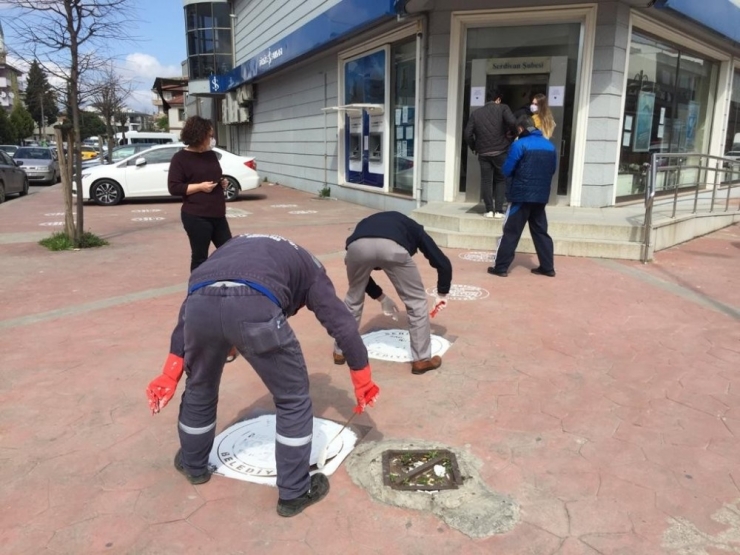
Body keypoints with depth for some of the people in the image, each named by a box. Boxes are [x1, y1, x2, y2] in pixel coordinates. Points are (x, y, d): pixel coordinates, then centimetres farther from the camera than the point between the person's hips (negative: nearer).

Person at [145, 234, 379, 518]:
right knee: (293, 398, 18)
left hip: (199, 303, 5)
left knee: (199, 389, 32)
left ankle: (192, 465, 55)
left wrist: (170, 375, 32)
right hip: (255, 306, -4)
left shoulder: (234, 247, 42)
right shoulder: (308, 267, 32)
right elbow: (343, 324, 24)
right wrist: (363, 380, 34)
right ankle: (294, 492, 31)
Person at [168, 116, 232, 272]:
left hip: (217, 215, 7)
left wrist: (222, 183, 6)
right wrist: (200, 186, -17)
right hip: (196, 217, -6)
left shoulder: (211, 155, 14)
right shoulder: (180, 158, -5)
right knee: (200, 257, 1)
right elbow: (174, 188, -11)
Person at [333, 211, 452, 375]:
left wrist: (381, 297, 54)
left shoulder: (366, 223, 44)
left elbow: (360, 277, 43)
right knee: (416, 301, 19)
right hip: (393, 246, -3)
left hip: (357, 245, 3)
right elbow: (443, 263, 32)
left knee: (354, 298, 29)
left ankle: (341, 351, 41)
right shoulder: (413, 229, 38)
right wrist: (442, 294, 46)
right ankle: (422, 359, 27)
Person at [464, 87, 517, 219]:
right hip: (500, 151, -1)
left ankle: (489, 210, 4)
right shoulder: (503, 108, 0)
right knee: (500, 180, 10)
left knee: (486, 181, 8)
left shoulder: (476, 113, 8)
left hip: (483, 153, 2)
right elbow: (512, 122, -18)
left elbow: (468, 133, 2)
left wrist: (473, 147, 16)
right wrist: (510, 131, 3)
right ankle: (499, 210, 3)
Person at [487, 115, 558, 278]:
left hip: (521, 196, -5)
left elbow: (507, 170, -7)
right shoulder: (550, 146, 8)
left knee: (511, 232, 0)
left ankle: (500, 267, 2)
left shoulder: (519, 145, -10)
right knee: (540, 231, 14)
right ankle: (547, 267, 17)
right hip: (541, 197, 5)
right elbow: (552, 170, 16)